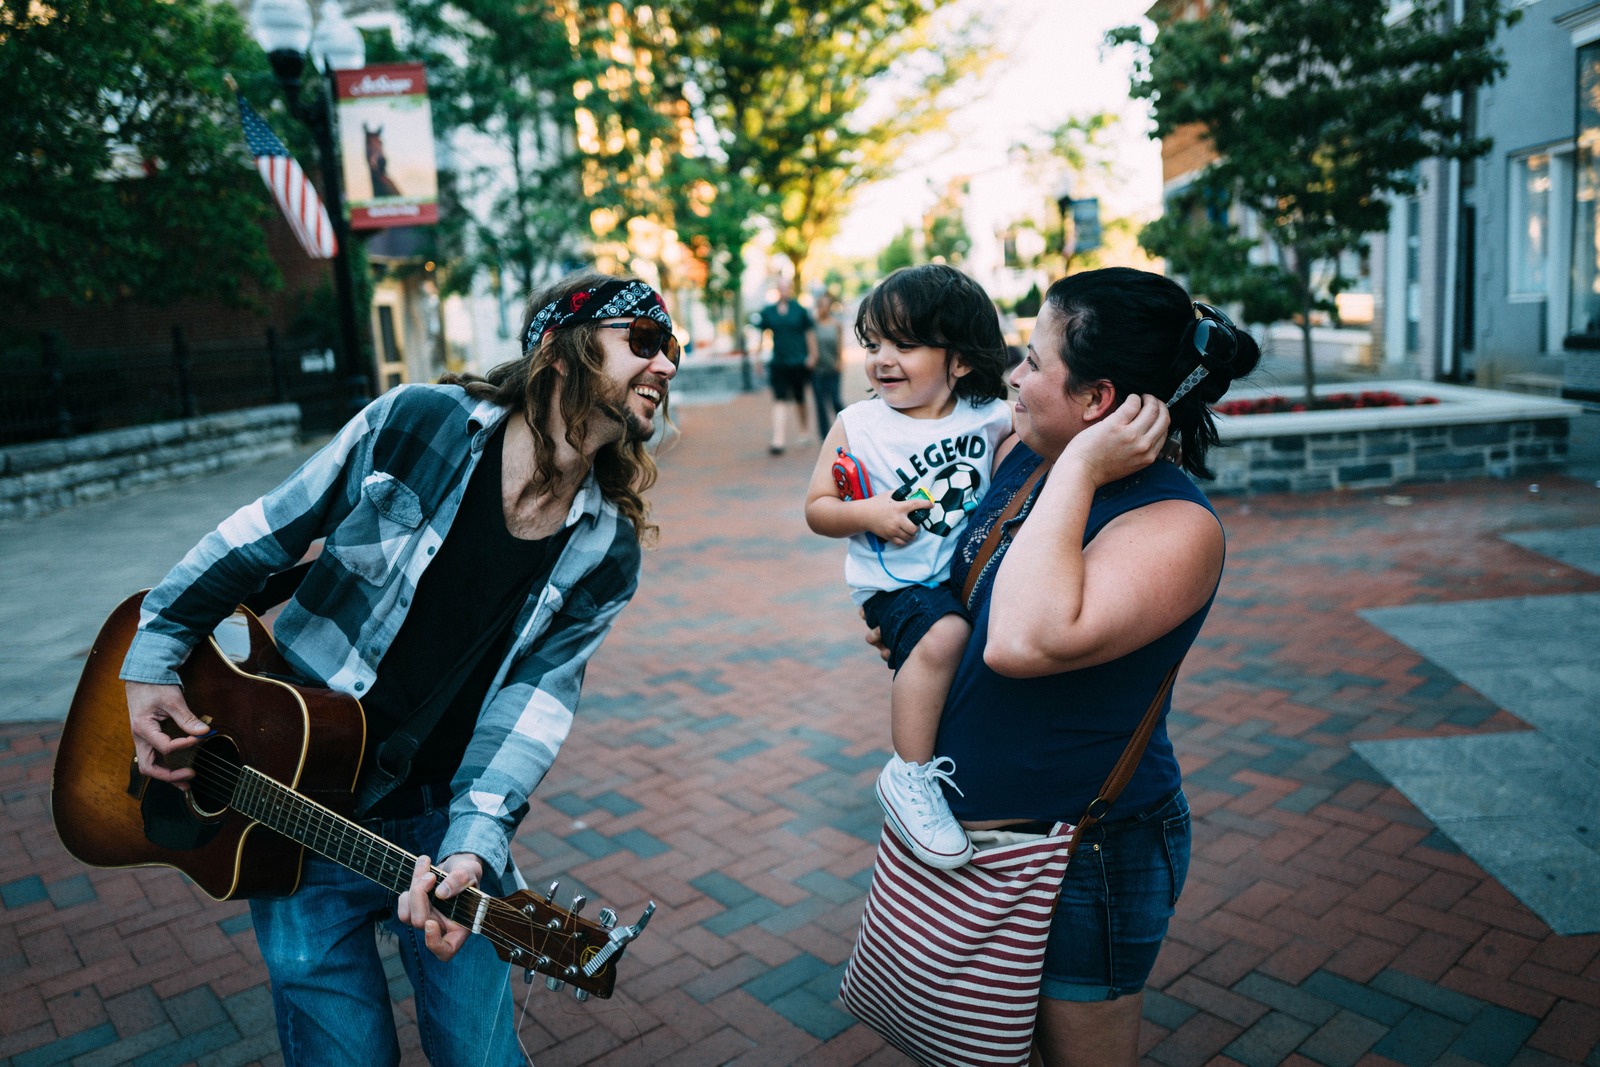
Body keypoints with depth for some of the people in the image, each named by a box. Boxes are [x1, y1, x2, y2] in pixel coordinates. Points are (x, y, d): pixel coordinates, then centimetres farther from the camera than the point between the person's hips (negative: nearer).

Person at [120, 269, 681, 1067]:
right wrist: (154, 660, 0)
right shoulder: (420, 424, -12)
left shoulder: (606, 553, -6)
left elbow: (537, 694, -12)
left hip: (441, 818, 2)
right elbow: (259, 538, -2)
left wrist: (474, 844, -25)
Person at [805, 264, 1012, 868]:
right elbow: (817, 508, 0)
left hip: (974, 573, 5)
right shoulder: (857, 425, -3)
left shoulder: (991, 418, 1)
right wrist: (867, 512, -19)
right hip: (896, 585, -4)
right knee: (946, 634, -31)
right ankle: (909, 774, -16)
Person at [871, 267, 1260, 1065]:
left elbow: (1026, 642, -43)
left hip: (1086, 854, -8)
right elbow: (969, 574, 19)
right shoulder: (1024, 455, -3)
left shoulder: (1175, 527, -27)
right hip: (976, 824, 8)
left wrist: (1080, 469, -35)